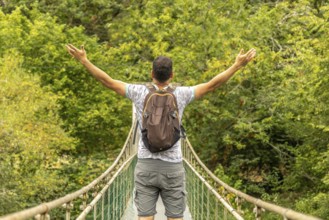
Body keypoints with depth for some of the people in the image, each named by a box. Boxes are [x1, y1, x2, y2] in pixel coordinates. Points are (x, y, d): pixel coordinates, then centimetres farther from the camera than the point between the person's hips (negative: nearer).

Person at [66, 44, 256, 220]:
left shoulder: (140, 92, -5)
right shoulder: (180, 94, -7)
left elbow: (108, 81, -2)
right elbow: (212, 85, -7)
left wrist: (84, 60, 5)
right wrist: (238, 65, -3)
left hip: (146, 166, 1)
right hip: (173, 168, -1)